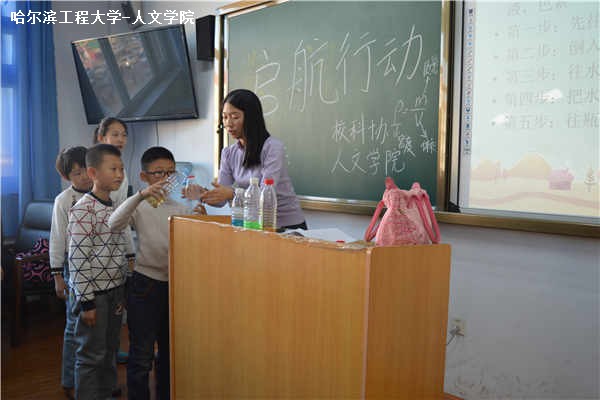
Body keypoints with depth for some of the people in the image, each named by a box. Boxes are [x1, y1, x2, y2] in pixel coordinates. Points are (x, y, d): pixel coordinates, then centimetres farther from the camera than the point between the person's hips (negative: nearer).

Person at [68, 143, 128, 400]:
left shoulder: (116, 208, 9)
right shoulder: (83, 209, -15)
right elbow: (78, 258, -18)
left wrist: (123, 291, 15)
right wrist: (86, 301, -17)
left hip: (115, 291, 8)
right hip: (94, 292, -8)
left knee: (109, 350, 18)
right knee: (91, 354, 3)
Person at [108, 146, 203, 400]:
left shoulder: (180, 209, 8)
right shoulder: (139, 206, -6)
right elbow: (113, 225, -26)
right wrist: (141, 195, -37)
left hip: (175, 284, 5)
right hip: (145, 284, -5)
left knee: (170, 351, 17)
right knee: (141, 355, 3)